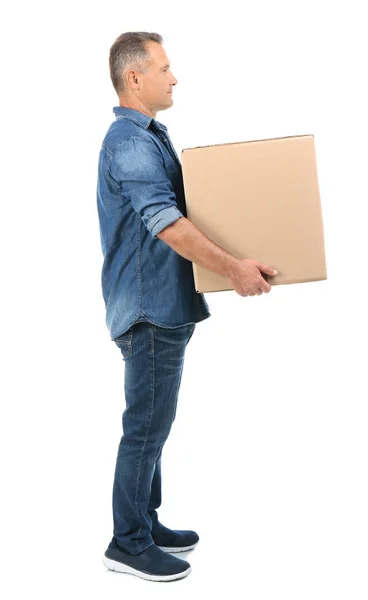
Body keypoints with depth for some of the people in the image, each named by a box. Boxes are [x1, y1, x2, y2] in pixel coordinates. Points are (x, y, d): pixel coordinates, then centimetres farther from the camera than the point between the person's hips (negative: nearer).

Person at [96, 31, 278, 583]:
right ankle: (128, 544, 9)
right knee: (147, 424, -3)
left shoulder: (150, 136, 16)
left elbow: (176, 207, 23)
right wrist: (232, 268, -29)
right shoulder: (129, 143, -17)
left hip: (164, 305, 10)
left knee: (153, 421, 16)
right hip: (150, 308, -10)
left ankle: (145, 522, 28)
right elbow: (167, 224, -28)